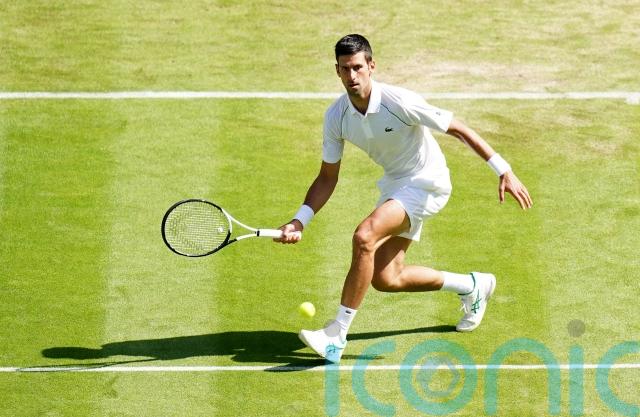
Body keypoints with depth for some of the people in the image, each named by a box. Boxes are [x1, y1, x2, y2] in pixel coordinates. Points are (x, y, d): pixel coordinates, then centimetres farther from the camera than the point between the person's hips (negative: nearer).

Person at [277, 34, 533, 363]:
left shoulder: (400, 102, -26)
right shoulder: (336, 116, -9)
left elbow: (459, 129, -18)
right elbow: (327, 178, 0)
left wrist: (504, 171, -19)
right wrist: (300, 220, -14)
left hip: (426, 181, -7)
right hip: (395, 185, 7)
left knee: (365, 236, -28)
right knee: (385, 280, 5)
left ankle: (337, 335, -23)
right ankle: (473, 286, 29)